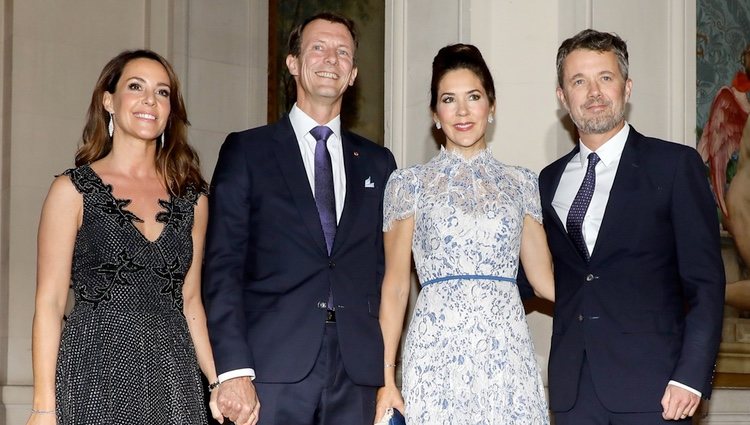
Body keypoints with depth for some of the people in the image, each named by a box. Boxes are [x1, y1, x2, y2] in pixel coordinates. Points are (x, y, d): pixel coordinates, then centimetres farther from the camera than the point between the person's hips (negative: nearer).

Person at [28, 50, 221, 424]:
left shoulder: (192, 199, 11)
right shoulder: (72, 191, 0)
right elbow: (49, 303, -3)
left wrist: (220, 382, 4)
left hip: (172, 375, 3)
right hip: (97, 373, -3)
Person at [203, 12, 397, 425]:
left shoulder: (377, 162, 16)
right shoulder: (246, 151, 6)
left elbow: (384, 270, 15)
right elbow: (223, 266, -2)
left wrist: (386, 369, 5)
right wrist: (233, 370, -12)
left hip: (356, 374, 3)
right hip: (273, 370, -3)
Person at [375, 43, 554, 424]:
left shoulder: (520, 184, 12)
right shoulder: (409, 184, 6)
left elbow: (544, 279, 12)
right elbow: (395, 287, 5)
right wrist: (386, 379, -2)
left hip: (506, 351, 2)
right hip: (437, 353, -2)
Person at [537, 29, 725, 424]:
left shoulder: (674, 164, 0)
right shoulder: (551, 180, 14)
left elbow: (704, 280, -4)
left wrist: (691, 376, -13)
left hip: (651, 387, -3)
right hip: (573, 390, 4)